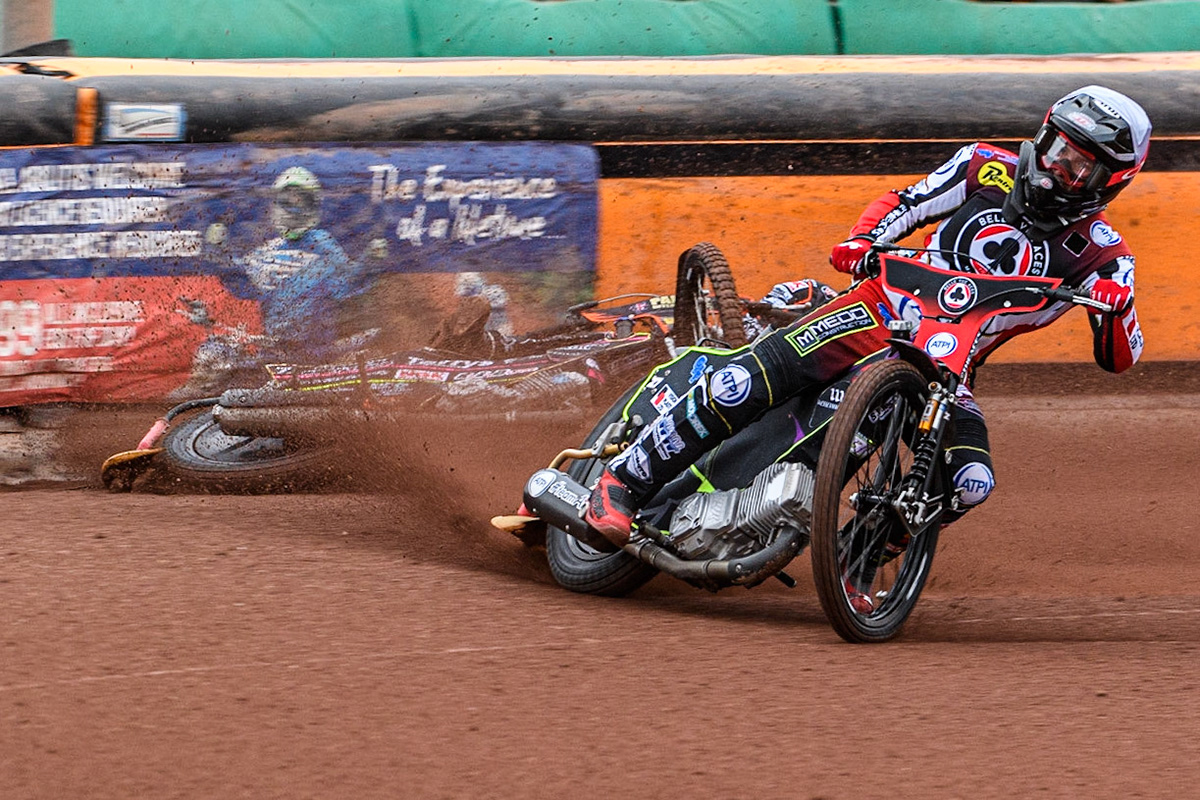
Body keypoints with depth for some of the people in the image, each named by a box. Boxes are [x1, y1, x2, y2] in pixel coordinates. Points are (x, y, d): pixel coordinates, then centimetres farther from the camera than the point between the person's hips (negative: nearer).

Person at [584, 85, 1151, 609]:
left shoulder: (1099, 254, -1)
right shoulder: (988, 169, 1)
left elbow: (1119, 358, -4)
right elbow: (903, 205, 8)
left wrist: (1116, 310, -26)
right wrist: (861, 241, -13)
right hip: (882, 310, -1)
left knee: (970, 483, -26)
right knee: (742, 383, -21)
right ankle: (626, 481, -6)